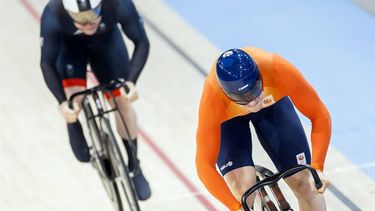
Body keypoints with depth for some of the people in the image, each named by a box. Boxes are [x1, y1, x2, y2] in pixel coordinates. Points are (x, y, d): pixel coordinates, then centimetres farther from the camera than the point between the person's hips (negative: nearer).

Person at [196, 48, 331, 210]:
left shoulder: (278, 69, -40)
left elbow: (320, 115, -28)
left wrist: (317, 167, -38)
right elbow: (204, 165, -35)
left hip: (272, 103, 2)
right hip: (228, 116, -1)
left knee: (301, 182, -8)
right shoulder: (213, 97, -41)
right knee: (243, 188, -23)